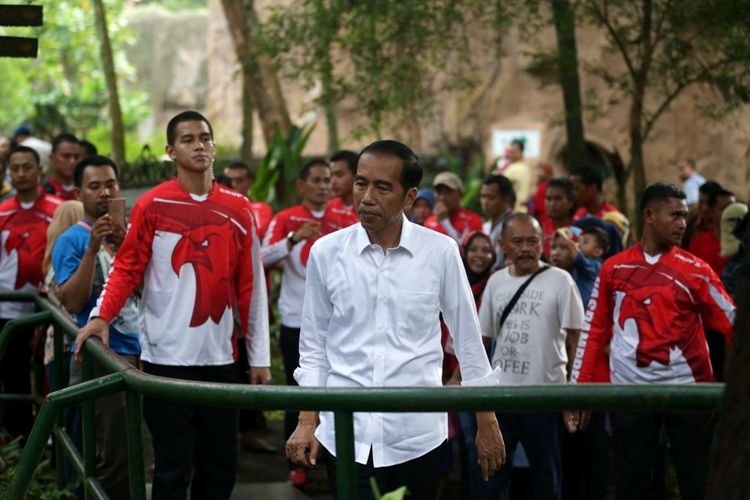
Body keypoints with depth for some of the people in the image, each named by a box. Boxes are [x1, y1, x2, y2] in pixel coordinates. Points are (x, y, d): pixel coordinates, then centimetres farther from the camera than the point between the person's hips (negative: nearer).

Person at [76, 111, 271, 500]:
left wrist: (259, 356, 9)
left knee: (222, 463, 8)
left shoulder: (238, 209, 8)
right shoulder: (152, 205, -2)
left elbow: (250, 287, 9)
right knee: (173, 466, -1)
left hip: (219, 357, 4)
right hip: (167, 356, -4)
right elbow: (127, 268, -4)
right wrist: (102, 315, -21)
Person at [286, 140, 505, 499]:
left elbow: (468, 339, 5)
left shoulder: (440, 252, -3)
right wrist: (307, 421, 3)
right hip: (347, 432, 0)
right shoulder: (326, 252, 0)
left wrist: (486, 423, 7)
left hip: (417, 433, 0)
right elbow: (314, 345, 8)